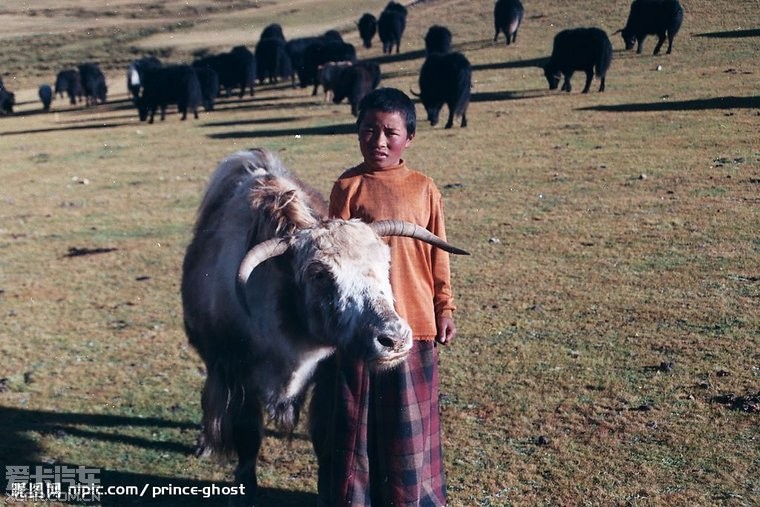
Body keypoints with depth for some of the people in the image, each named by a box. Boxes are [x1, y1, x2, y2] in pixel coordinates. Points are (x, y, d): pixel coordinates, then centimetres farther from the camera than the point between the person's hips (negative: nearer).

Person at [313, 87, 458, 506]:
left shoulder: (424, 189, 1)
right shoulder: (348, 186, -3)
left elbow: (437, 255, 6)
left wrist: (444, 309, 5)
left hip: (414, 323, 1)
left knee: (410, 420, 13)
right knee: (355, 415, 10)